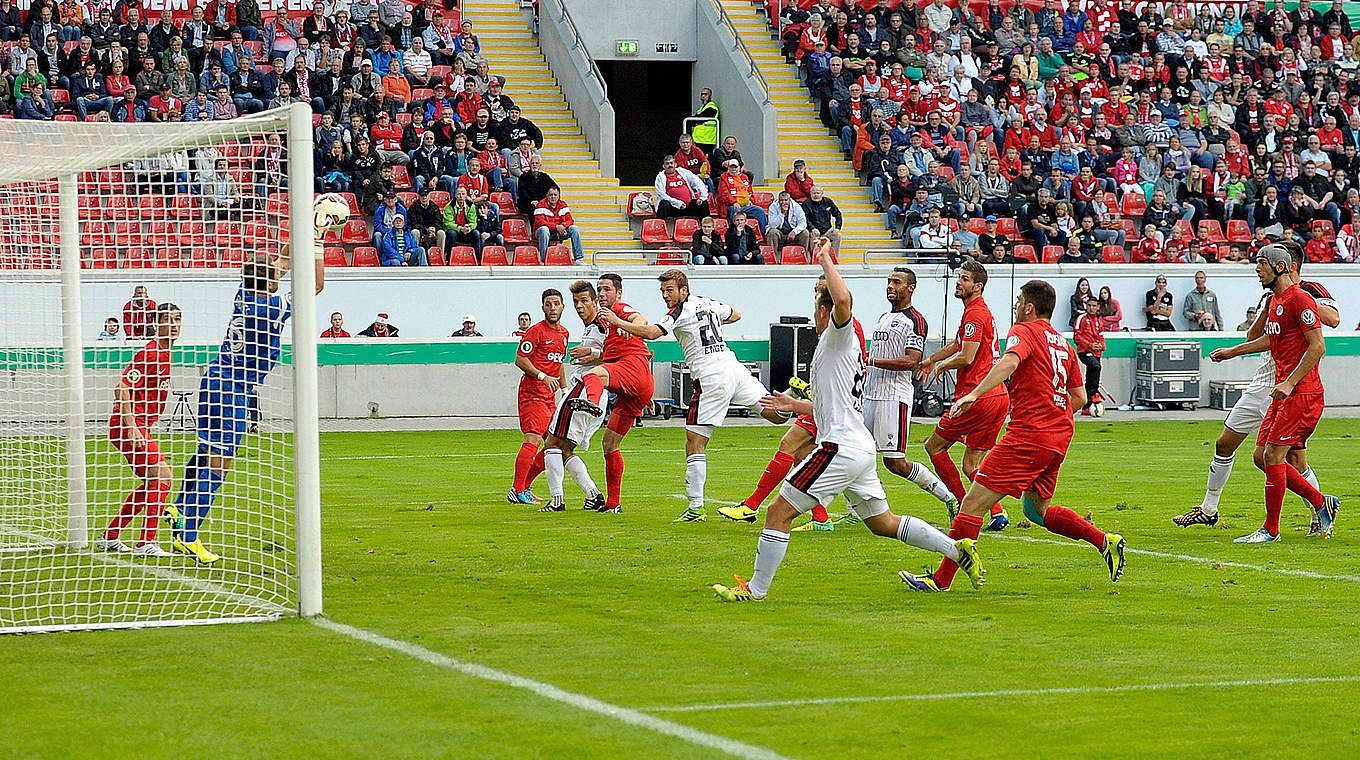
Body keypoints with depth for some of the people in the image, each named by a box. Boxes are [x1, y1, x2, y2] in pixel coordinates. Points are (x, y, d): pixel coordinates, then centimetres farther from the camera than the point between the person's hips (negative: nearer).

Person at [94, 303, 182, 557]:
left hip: (139, 427, 10)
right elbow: (122, 389, -22)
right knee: (163, 477, -15)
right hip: (130, 424, -10)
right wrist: (131, 427, -28)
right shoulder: (150, 353, -16)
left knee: (152, 483, 16)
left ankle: (110, 537, 22)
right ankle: (146, 543, -16)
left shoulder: (164, 353, 14)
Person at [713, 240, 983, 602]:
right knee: (884, 523, 17)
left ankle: (755, 589, -6)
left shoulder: (839, 335, -6)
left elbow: (843, 300, -29)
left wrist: (826, 259, -17)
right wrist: (796, 405, 42)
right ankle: (958, 549, 12)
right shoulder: (843, 345, 23)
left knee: (779, 512, -7)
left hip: (841, 447, -10)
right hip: (861, 446, 10)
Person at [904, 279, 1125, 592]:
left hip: (1028, 436, -8)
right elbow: (1079, 397, 19)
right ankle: (1106, 541, 13)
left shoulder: (1023, 331, -4)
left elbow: (1009, 361, -27)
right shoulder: (1063, 344, 19)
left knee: (974, 503, -8)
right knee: (1039, 510, 25)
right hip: (1059, 437, 8)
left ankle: (941, 579, -12)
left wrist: (974, 394, -36)